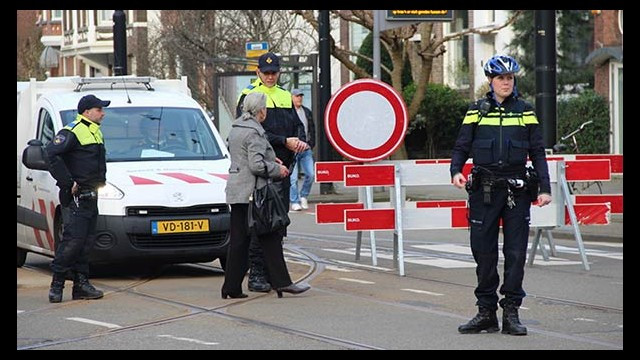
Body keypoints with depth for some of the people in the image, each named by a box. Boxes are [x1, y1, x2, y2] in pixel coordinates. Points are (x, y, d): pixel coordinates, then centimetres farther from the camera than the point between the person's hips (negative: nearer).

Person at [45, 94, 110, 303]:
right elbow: (52, 154, -24)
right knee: (73, 239, -12)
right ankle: (56, 284, -7)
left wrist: (101, 180, 18)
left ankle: (81, 285, 13)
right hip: (76, 197, -9)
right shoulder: (72, 132, -12)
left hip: (90, 195, 9)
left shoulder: (96, 132, 18)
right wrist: (68, 182, -22)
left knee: (86, 241, 9)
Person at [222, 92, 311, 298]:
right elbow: (256, 165, -21)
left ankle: (232, 287, 7)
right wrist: (277, 170, -6)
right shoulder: (254, 132, -15)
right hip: (252, 192, -9)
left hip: (235, 191, 9)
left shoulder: (236, 128, 15)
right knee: (269, 238, -3)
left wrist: (270, 160, 20)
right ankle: (281, 282, -3)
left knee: (238, 240, 8)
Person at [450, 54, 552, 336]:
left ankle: (511, 313, 4)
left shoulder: (525, 112, 8)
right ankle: (486, 312, 10)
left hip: (516, 191, 0)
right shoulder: (477, 112, 6)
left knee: (516, 253, -1)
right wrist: (456, 171, -14)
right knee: (484, 252, 2)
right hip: (484, 191, 0)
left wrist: (544, 188, 1)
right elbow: (461, 147, 6)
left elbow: (537, 152, 9)